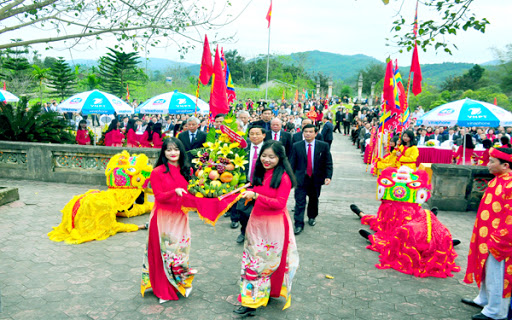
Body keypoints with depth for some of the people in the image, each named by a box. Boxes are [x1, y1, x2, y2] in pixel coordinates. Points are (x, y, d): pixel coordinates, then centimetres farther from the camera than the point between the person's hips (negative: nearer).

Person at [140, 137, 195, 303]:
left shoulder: (186, 171, 5)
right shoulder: (157, 172, -8)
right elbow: (159, 196, -12)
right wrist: (174, 192, -27)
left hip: (180, 216, 3)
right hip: (163, 217, -3)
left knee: (180, 249, 9)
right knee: (164, 251, 5)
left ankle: (182, 283, 30)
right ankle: (163, 289, 22)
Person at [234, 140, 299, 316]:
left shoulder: (283, 177, -15)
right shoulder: (260, 173, 7)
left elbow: (280, 203, -21)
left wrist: (256, 195, -25)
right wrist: (249, 194, -1)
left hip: (274, 225, -7)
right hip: (256, 221, 7)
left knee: (269, 261, 7)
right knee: (253, 259, 12)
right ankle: (251, 301, 25)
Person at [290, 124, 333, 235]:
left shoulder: (323, 146, -2)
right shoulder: (296, 146, -2)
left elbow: (328, 162, 0)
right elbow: (292, 163, 1)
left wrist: (328, 176, -11)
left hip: (316, 179, 1)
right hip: (301, 179, -1)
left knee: (314, 200, 17)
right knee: (300, 202, -4)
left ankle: (312, 217, 41)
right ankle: (299, 224, 3)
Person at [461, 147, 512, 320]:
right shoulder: (498, 181, 6)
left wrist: (497, 241, -19)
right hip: (488, 237, 9)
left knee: (495, 274, 5)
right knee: (486, 269, 22)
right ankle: (484, 300, 40)